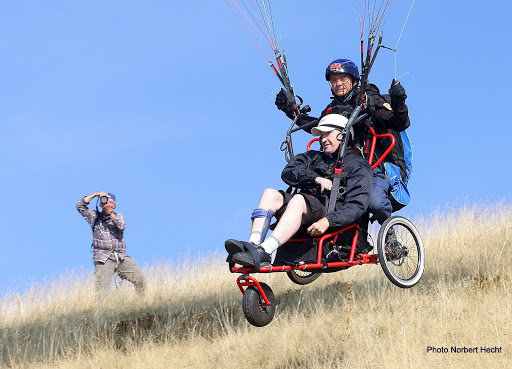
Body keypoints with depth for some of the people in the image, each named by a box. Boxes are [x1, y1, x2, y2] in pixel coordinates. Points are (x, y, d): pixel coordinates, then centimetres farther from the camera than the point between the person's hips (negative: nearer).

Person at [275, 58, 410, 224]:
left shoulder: (372, 101, 1)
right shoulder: (333, 108, 17)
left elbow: (401, 124, -8)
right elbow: (316, 126, 36)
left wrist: (398, 105, -28)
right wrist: (292, 110, 28)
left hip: (375, 166, -5)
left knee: (375, 202, -32)